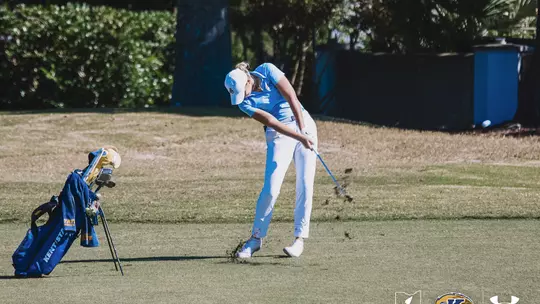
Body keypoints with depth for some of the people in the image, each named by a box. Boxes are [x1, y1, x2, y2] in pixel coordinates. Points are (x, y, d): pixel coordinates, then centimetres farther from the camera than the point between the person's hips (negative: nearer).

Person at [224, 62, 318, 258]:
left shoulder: (267, 71, -11)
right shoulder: (244, 102, -12)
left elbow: (292, 98, -11)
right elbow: (272, 122, -19)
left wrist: (303, 130, -14)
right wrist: (300, 137, -27)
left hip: (304, 125, 1)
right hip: (279, 135, -1)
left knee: (305, 184, -6)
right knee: (270, 188, -12)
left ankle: (300, 238, -2)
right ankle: (256, 238, 1)